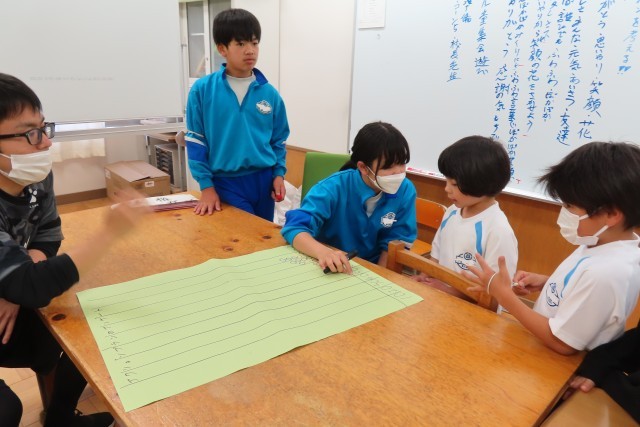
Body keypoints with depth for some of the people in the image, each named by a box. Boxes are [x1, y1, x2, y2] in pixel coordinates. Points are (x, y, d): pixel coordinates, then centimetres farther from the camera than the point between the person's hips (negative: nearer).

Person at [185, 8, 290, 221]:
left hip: (264, 180, 3)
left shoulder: (270, 93, 1)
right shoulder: (202, 90, -5)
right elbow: (195, 141, -2)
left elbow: (278, 141, 10)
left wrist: (278, 174, -2)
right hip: (226, 183, -3)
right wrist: (206, 185, -6)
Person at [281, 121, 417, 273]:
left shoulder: (405, 191, -10)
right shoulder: (334, 187, -18)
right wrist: (323, 252, -43)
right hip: (330, 270, -3)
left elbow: (395, 244, -3)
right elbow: (295, 226, -25)